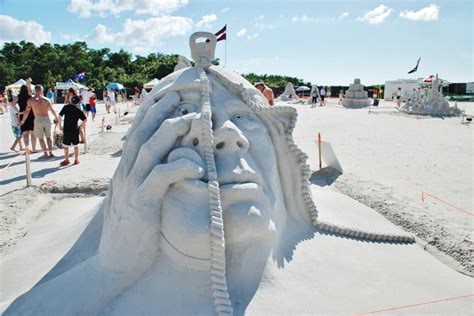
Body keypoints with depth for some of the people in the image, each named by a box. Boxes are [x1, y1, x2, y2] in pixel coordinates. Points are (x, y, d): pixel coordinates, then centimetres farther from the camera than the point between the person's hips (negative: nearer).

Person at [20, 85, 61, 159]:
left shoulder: (31, 100, -2)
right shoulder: (46, 99, 3)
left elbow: (27, 111, -1)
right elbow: (52, 110, 3)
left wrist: (23, 120, 11)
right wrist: (57, 118, 15)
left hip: (38, 119, -3)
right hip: (47, 119, 3)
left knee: (41, 138, 7)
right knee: (48, 137, 16)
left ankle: (46, 154, 6)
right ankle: (50, 152, 17)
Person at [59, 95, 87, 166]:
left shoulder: (66, 107, -2)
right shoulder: (78, 111, -3)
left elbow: (60, 116, -5)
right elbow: (85, 119, -9)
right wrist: (81, 126, 5)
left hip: (66, 129, 0)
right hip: (75, 130, 0)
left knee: (66, 145, 12)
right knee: (76, 145, 13)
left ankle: (66, 160, 18)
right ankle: (76, 160, 19)